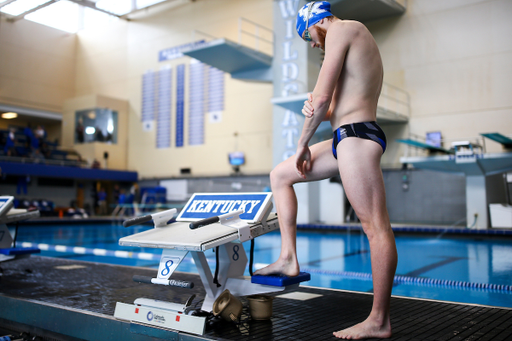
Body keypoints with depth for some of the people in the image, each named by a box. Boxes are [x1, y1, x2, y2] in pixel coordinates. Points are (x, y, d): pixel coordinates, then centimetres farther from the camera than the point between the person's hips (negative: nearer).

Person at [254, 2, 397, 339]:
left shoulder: (342, 30, -4)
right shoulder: (357, 36, 27)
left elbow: (321, 98, -14)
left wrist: (303, 144, -2)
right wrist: (315, 109, 3)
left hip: (356, 135, -11)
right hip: (346, 137, 11)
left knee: (376, 226, -10)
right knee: (280, 175, 15)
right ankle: (289, 258, 13)